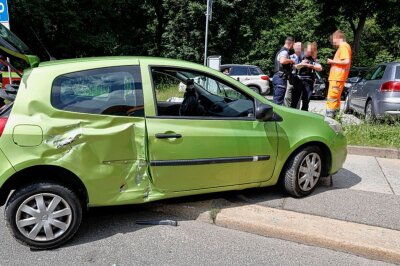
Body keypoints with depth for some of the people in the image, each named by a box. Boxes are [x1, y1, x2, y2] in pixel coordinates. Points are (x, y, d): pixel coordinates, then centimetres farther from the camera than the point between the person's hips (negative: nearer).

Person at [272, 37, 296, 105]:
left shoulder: (281, 51, 22)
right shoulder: (285, 51, -10)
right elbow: (282, 61, -31)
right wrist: (291, 60, -16)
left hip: (276, 77, 10)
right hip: (281, 78, -10)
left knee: (276, 99, 14)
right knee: (279, 100, -11)